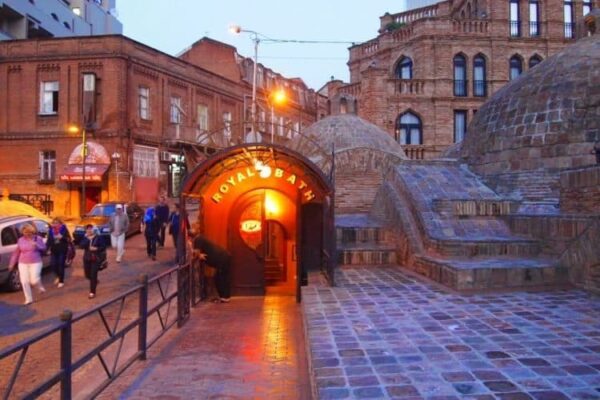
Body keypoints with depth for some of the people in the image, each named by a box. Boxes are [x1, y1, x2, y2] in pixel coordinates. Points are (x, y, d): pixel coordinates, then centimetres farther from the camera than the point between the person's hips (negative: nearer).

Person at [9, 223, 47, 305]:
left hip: (35, 263, -3)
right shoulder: (20, 240, 4)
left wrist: (37, 245, -24)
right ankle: (29, 299, 9)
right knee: (24, 281, -3)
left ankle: (40, 286, 23)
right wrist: (12, 263, 11)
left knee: (34, 280, -13)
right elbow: (16, 252, 11)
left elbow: (44, 248, -5)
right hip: (23, 263, 3)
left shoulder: (38, 238, -2)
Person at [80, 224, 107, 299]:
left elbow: (104, 246, -6)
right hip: (87, 258, 4)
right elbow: (81, 246, -14)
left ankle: (92, 292, 3)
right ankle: (95, 281, 47)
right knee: (87, 275, 13)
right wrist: (87, 239, -23)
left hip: (96, 259, -4)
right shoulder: (85, 238, 2)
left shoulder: (98, 238, -8)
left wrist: (96, 249, -21)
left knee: (93, 275, -6)